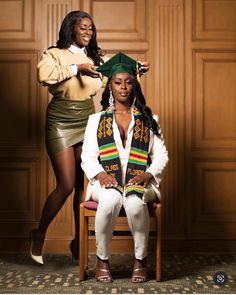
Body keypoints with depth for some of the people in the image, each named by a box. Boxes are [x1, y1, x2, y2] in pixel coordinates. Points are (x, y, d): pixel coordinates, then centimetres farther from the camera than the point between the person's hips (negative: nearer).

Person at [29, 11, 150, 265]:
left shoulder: (96, 56, 10)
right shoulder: (54, 54, -5)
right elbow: (44, 74, -25)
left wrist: (137, 67, -14)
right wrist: (77, 68, -25)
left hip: (87, 122, 5)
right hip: (61, 124, -4)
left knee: (84, 184, 6)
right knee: (66, 185, -8)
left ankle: (79, 242, 20)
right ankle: (39, 235, 15)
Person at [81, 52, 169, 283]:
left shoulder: (148, 120, 15)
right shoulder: (96, 120, 14)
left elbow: (161, 155, 9)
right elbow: (87, 156, 6)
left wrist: (148, 175, -11)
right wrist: (100, 174, -14)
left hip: (139, 180, 0)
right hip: (107, 180, 0)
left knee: (134, 202, -35)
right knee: (110, 200, -36)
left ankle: (141, 259, -12)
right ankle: (102, 259, -14)